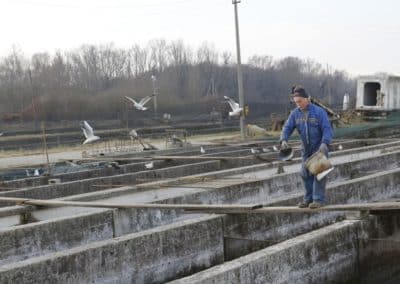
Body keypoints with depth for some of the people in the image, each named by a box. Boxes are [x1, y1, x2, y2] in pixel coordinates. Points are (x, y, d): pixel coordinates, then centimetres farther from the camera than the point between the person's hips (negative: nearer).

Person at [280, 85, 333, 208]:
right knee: (305, 173, 7)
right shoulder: (295, 113, -1)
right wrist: (284, 140, -23)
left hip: (320, 147, -5)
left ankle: (319, 199, -3)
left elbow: (327, 129, -19)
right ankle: (308, 198, 17)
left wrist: (324, 143, -35)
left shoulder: (319, 112, -16)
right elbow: (287, 127, -4)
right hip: (306, 148, 5)